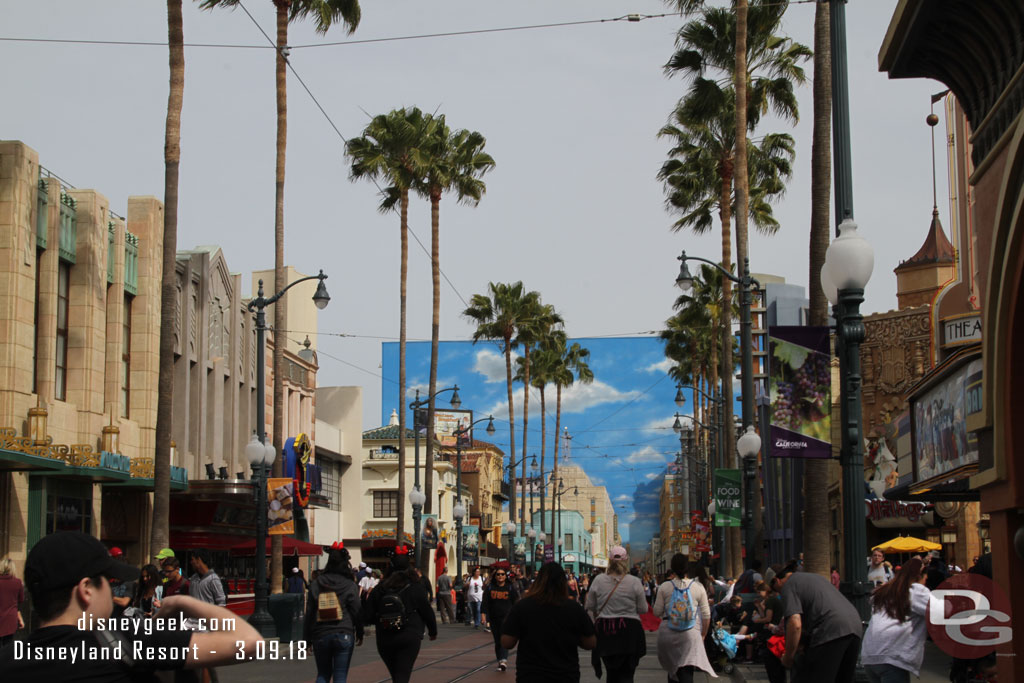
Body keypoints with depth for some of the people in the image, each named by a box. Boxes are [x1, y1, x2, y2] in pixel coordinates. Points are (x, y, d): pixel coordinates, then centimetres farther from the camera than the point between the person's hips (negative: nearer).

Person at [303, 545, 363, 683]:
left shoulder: (315, 584, 4)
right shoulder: (349, 585, -4)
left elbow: (309, 613, 5)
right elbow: (356, 611, -3)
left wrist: (307, 637, 11)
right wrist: (359, 634, 9)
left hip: (320, 635, 2)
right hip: (344, 635, -2)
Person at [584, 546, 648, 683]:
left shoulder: (598, 580, -3)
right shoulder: (634, 582, -8)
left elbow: (590, 607, 5)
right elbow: (643, 609, -2)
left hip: (604, 630, 2)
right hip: (629, 630, -2)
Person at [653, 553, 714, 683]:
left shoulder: (665, 587, -1)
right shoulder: (698, 587, 1)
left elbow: (657, 612, 1)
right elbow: (706, 615, 5)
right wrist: (703, 635, 18)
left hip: (668, 633, 1)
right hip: (691, 633, -1)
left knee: (672, 669, 20)